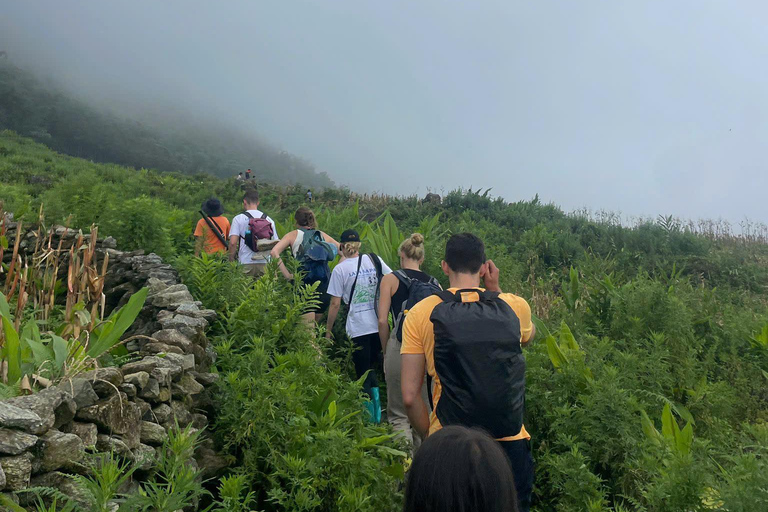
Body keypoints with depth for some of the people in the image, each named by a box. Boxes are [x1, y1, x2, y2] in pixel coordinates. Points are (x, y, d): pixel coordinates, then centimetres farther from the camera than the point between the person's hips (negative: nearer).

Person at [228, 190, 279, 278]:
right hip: (264, 264, 3)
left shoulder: (238, 219, -1)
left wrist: (231, 261, -1)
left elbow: (233, 243, -10)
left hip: (245, 264, -3)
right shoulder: (269, 220, 7)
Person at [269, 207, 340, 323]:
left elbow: (274, 252, -8)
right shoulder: (323, 236, 14)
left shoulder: (294, 235, 5)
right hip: (325, 287, 4)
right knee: (315, 324, 22)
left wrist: (287, 275, -8)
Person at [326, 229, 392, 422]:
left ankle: (370, 416, 6)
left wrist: (328, 330, 7)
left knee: (363, 373, 8)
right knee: (371, 368, 20)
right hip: (379, 325, 4)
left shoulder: (340, 269, -3)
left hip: (358, 328, -3)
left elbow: (335, 304, -4)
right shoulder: (374, 260, 5)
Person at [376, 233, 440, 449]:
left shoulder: (391, 279, -1)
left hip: (400, 347, -3)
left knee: (398, 415, 6)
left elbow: (382, 320, -6)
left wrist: (386, 352, 5)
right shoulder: (434, 283, 7)